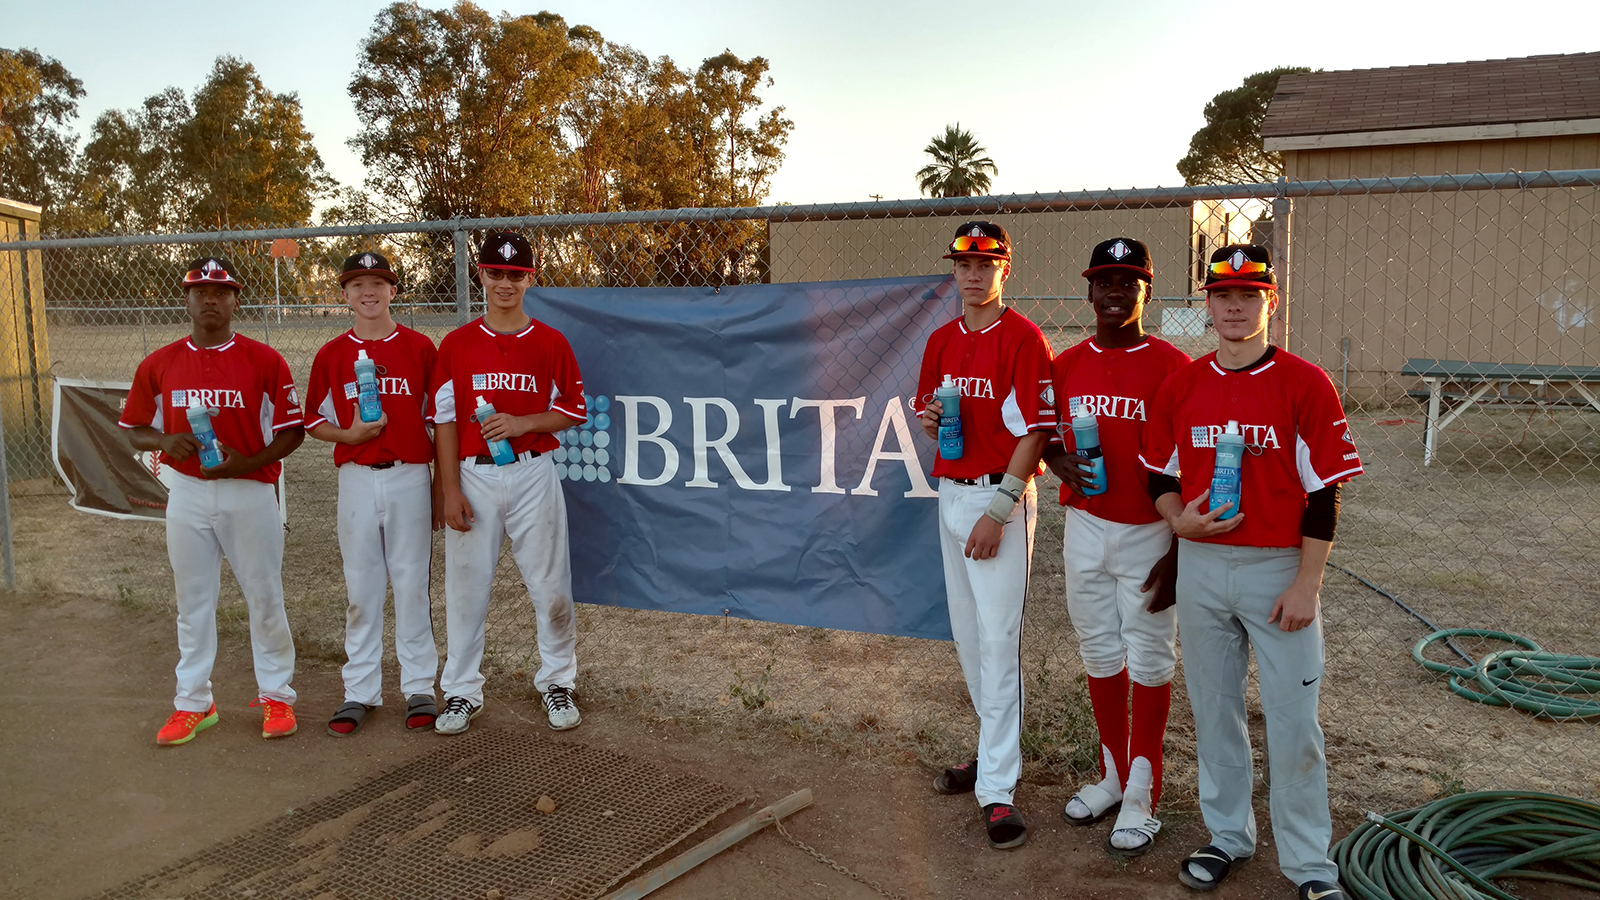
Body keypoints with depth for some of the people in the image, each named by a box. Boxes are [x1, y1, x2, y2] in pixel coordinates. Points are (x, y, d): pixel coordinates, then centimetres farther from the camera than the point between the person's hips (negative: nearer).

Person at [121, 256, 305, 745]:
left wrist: (251, 461, -18)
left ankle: (276, 696, 19)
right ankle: (193, 702, 22)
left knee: (264, 597, 5)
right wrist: (166, 441, -11)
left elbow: (293, 429, -3)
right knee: (192, 599, 10)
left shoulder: (264, 361, -5)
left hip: (250, 492, -3)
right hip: (187, 493, 3)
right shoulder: (158, 365, 4)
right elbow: (135, 430, 11)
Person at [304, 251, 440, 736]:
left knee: (412, 583, 5)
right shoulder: (331, 355, 5)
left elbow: (438, 419, 3)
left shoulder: (420, 348, 2)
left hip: (411, 476, -1)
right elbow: (313, 421, 11)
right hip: (356, 479, 2)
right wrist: (349, 433, -11)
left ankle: (419, 688, 15)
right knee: (361, 586, 7)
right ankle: (360, 691, 17)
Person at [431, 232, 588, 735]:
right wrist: (450, 491, -6)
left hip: (532, 475, 0)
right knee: (466, 587, 4)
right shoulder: (456, 344, 4)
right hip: (472, 477, 0)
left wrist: (521, 422, -12)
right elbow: (445, 420, 1)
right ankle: (462, 692, 18)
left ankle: (556, 683, 21)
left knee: (551, 586, 4)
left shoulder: (551, 343, 4)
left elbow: (574, 410, 5)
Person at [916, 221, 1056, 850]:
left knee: (998, 637, -8)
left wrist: (999, 510, -20)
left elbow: (1035, 431, -15)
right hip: (949, 492, 7)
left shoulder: (1024, 339, -10)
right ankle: (995, 747, 29)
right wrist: (929, 419, -5)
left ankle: (997, 787, -3)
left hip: (1001, 495, -7)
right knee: (966, 631, 13)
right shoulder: (941, 341, 12)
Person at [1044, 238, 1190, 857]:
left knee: (1149, 659, 6)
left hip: (1148, 533, -4)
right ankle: (1113, 775, 30)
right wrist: (1059, 459, -9)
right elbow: (1048, 437, 15)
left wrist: (1179, 551, -11)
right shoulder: (1067, 364, 4)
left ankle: (1143, 793, 19)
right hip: (1084, 527, 4)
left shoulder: (1172, 366, -9)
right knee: (1099, 653, 14)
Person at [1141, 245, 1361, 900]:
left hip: (1279, 570, -3)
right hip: (1200, 568, 4)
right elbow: (1160, 477, 13)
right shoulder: (1179, 386, 4)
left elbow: (1323, 495, -7)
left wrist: (1306, 585, -12)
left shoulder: (1306, 384, -6)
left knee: (1292, 719, 2)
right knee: (1213, 709, 13)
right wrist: (1179, 519, -8)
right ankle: (1228, 837, 31)